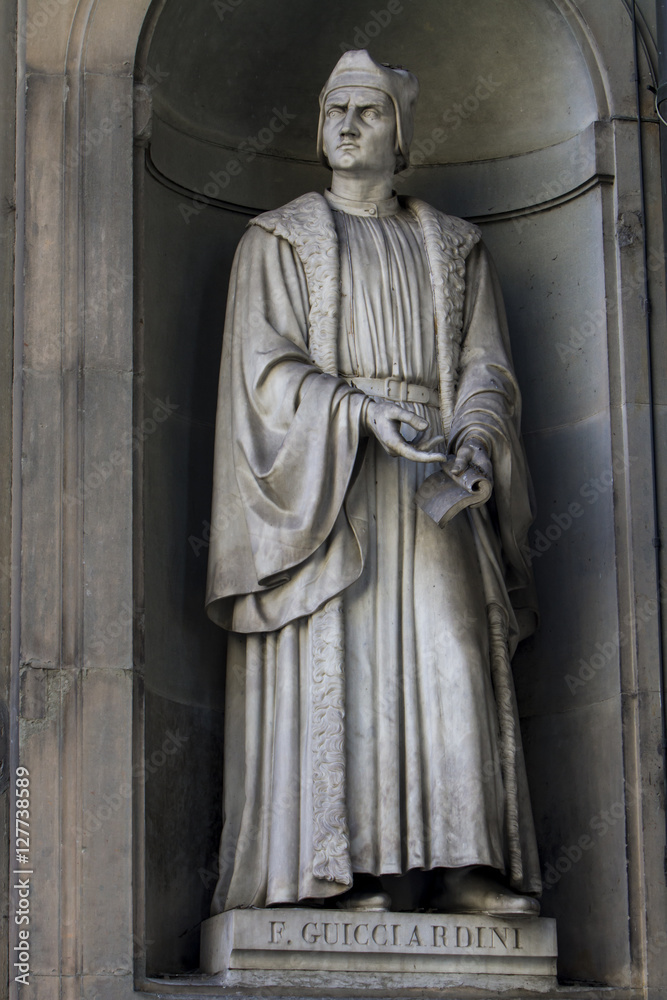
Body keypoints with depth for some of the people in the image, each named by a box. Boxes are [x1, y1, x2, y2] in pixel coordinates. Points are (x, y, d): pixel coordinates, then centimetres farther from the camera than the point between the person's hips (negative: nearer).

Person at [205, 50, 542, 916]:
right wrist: (364, 414, -17)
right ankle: (343, 874, -17)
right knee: (331, 665, -12)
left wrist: (476, 440, -12)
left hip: (431, 483, 2)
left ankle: (460, 865, -13)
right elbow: (268, 367, -1)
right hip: (320, 484, -2)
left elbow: (485, 365, 10)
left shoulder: (456, 248, 18)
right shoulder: (278, 241, 10)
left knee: (450, 663, -10)